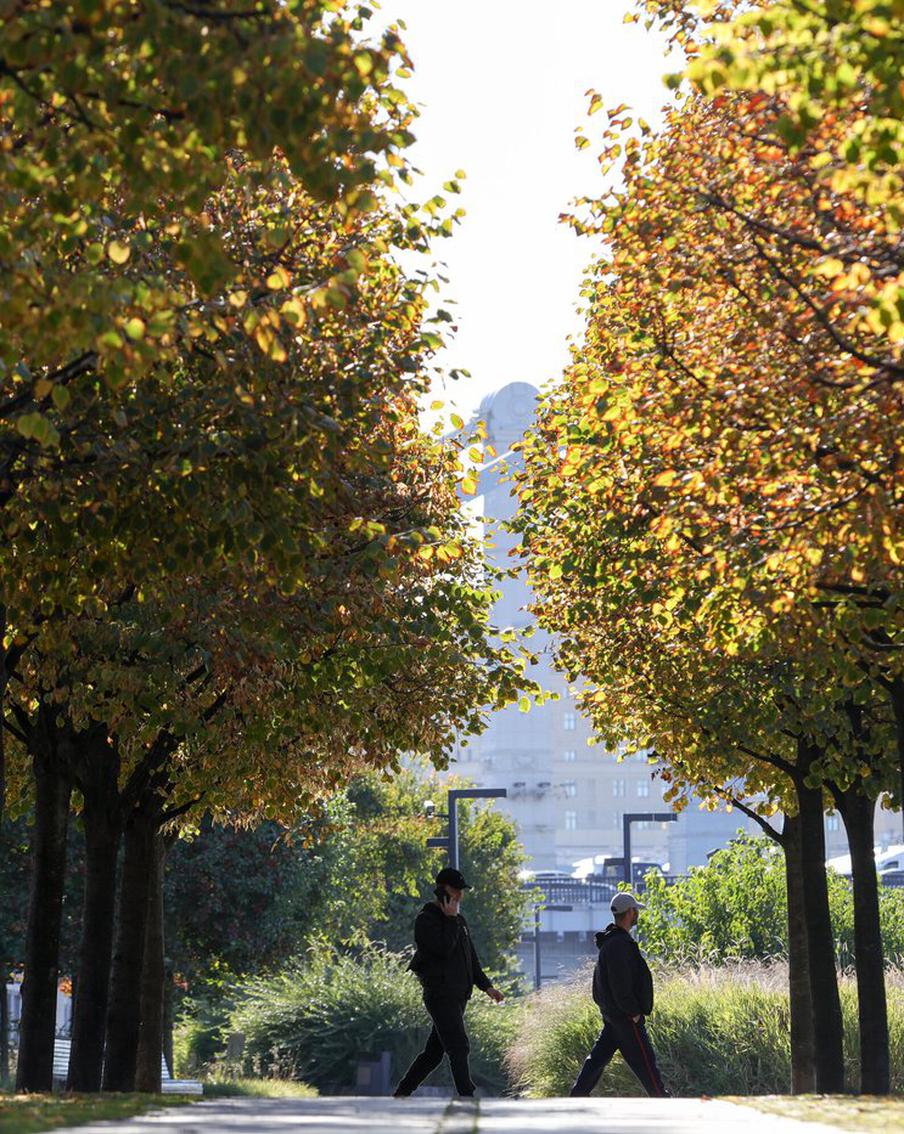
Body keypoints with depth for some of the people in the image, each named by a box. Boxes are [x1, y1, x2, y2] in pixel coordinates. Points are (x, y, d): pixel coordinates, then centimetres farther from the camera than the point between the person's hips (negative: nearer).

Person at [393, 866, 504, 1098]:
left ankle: (401, 1093, 19)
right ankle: (467, 1097, -18)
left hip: (458, 996, 9)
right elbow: (444, 949, -21)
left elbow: (471, 959, 24)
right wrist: (450, 920, -14)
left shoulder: (459, 920, 20)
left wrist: (486, 986, 18)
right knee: (459, 1048, -15)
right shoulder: (425, 920, -7)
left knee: (434, 1051, 11)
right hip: (440, 995, -9)